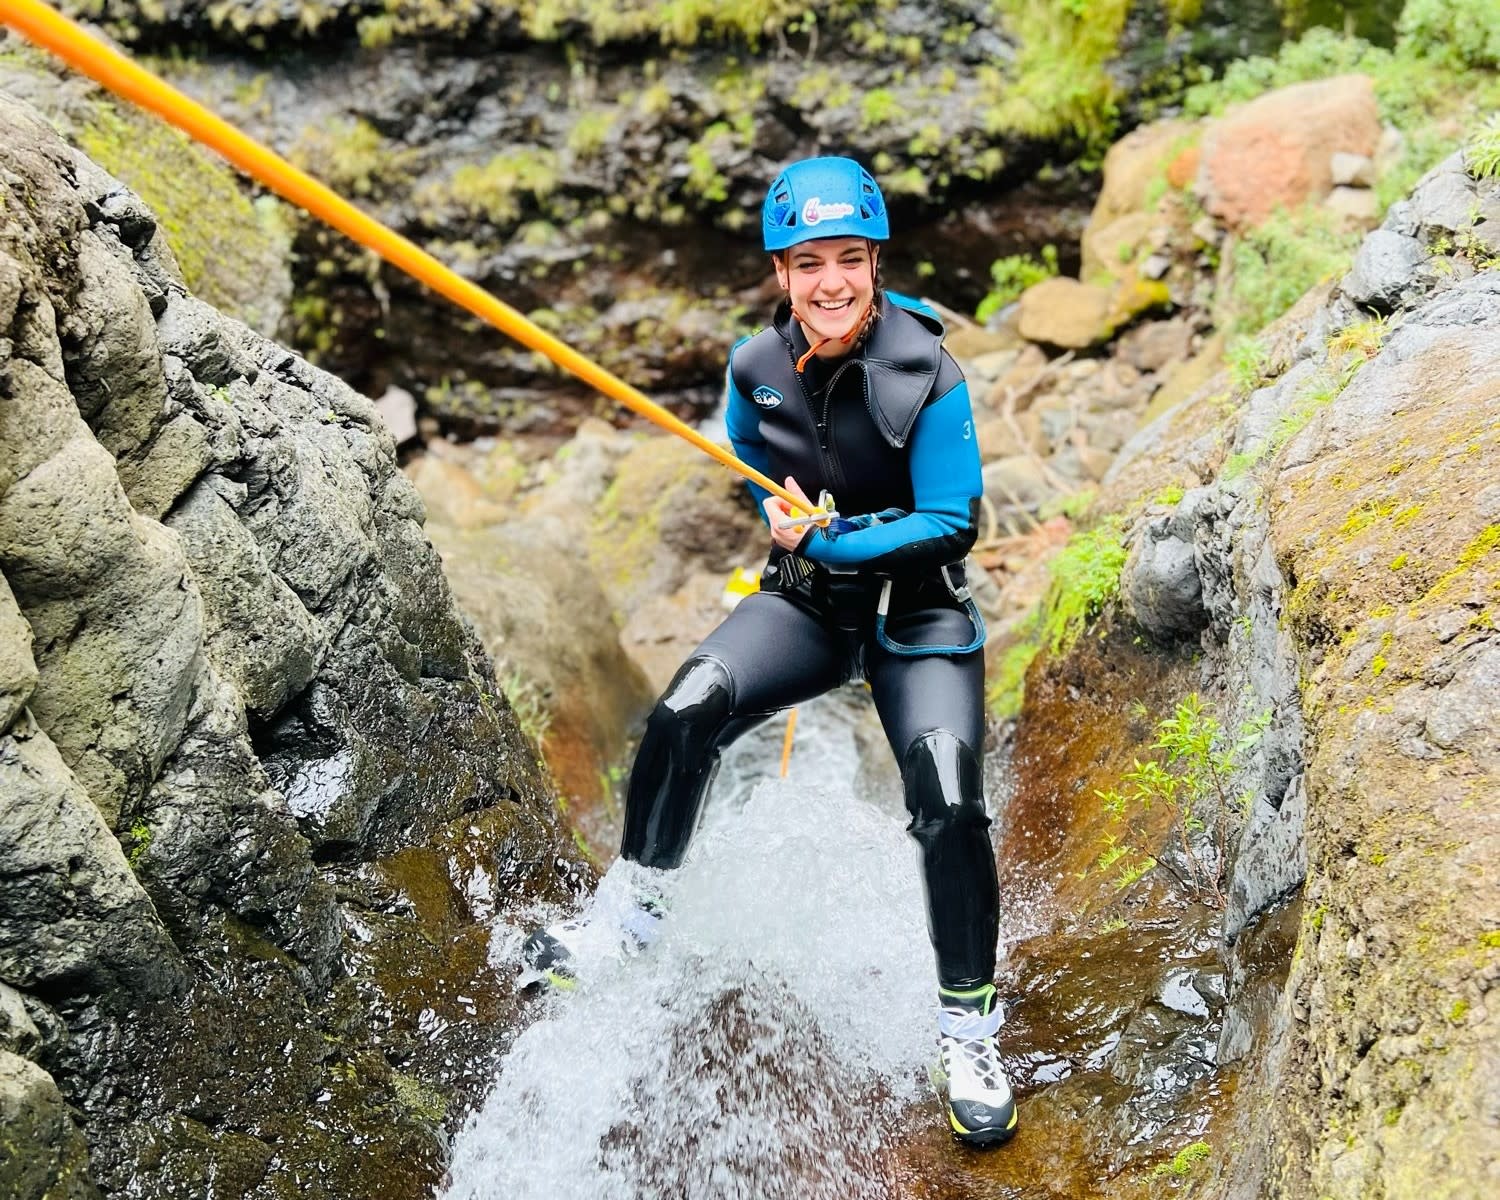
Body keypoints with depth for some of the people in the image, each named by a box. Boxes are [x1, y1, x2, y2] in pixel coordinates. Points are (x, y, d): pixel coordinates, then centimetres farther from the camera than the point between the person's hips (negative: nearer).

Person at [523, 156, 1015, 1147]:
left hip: (917, 614, -3)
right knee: (685, 713, -22)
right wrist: (784, 517, 3)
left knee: (949, 803, -20)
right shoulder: (759, 368, -4)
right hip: (806, 601, 3)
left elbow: (951, 523, -18)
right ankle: (636, 909, 2)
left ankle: (969, 1030, 2)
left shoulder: (926, 378, -18)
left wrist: (830, 540, -23)